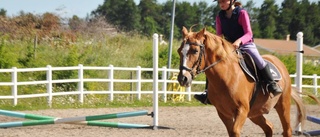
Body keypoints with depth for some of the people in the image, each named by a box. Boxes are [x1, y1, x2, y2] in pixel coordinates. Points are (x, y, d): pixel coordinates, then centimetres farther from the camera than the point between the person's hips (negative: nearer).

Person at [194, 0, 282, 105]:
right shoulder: (220, 17, 4)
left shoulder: (242, 13, -10)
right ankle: (208, 93, -11)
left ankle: (272, 85, -14)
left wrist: (239, 41, -37)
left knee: (260, 62, -28)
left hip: (245, 44, -4)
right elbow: (219, 35, 6)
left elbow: (248, 34, -17)